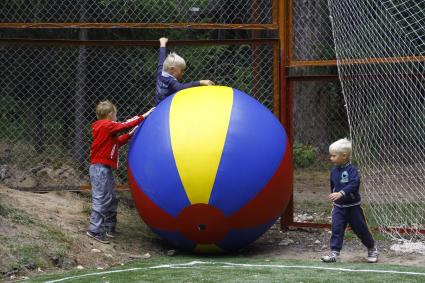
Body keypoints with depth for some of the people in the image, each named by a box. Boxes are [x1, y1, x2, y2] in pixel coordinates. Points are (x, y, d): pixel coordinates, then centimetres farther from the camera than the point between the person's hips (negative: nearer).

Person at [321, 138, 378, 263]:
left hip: (352, 206, -5)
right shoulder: (334, 171, 3)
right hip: (338, 207, 5)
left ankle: (372, 249, 28)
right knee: (336, 228, -9)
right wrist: (333, 196, 20)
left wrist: (341, 193, -43)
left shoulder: (351, 170, -17)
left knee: (361, 229, 7)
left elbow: (354, 184, -33)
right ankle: (334, 252, -9)